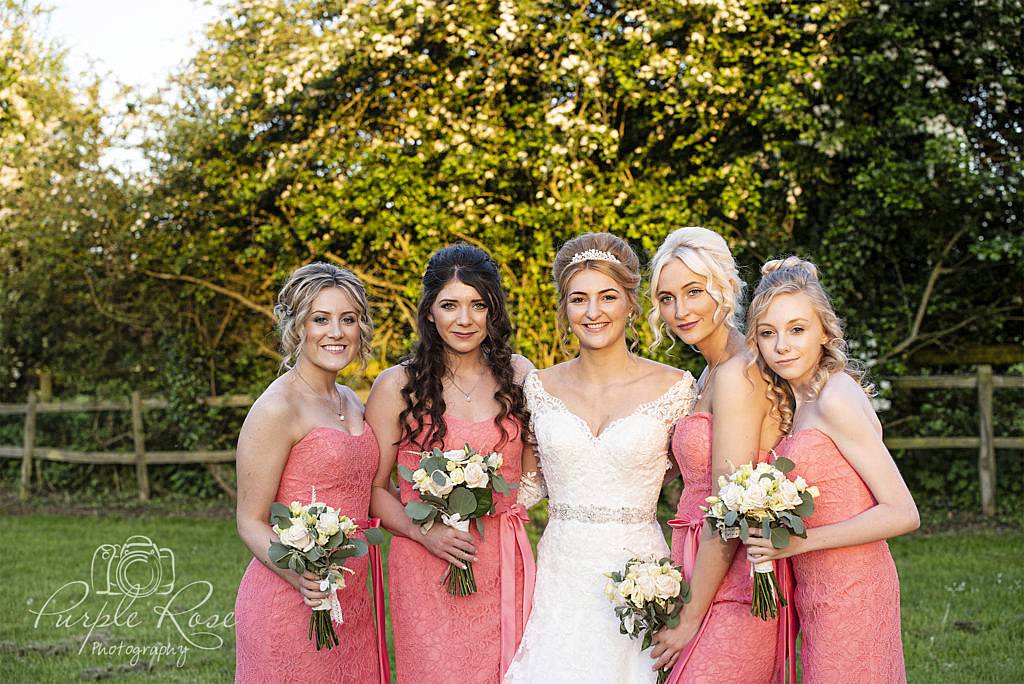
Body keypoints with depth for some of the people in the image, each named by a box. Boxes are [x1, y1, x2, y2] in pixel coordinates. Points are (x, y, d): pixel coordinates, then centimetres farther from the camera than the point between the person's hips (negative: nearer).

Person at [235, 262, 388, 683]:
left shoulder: (351, 402, 11)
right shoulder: (277, 408, -13)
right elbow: (251, 522, -13)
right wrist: (298, 576, -30)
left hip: (351, 601, 8)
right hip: (289, 605, -7)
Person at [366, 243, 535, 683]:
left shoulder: (518, 375, 5)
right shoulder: (398, 387, -4)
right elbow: (373, 488, -2)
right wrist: (424, 532, -16)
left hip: (504, 566, 3)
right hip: (427, 570, -3)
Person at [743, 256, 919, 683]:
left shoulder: (837, 399, -17)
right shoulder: (798, 399, 9)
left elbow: (902, 513, -19)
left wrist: (799, 542, -20)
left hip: (849, 593, -8)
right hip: (820, 590, 8)